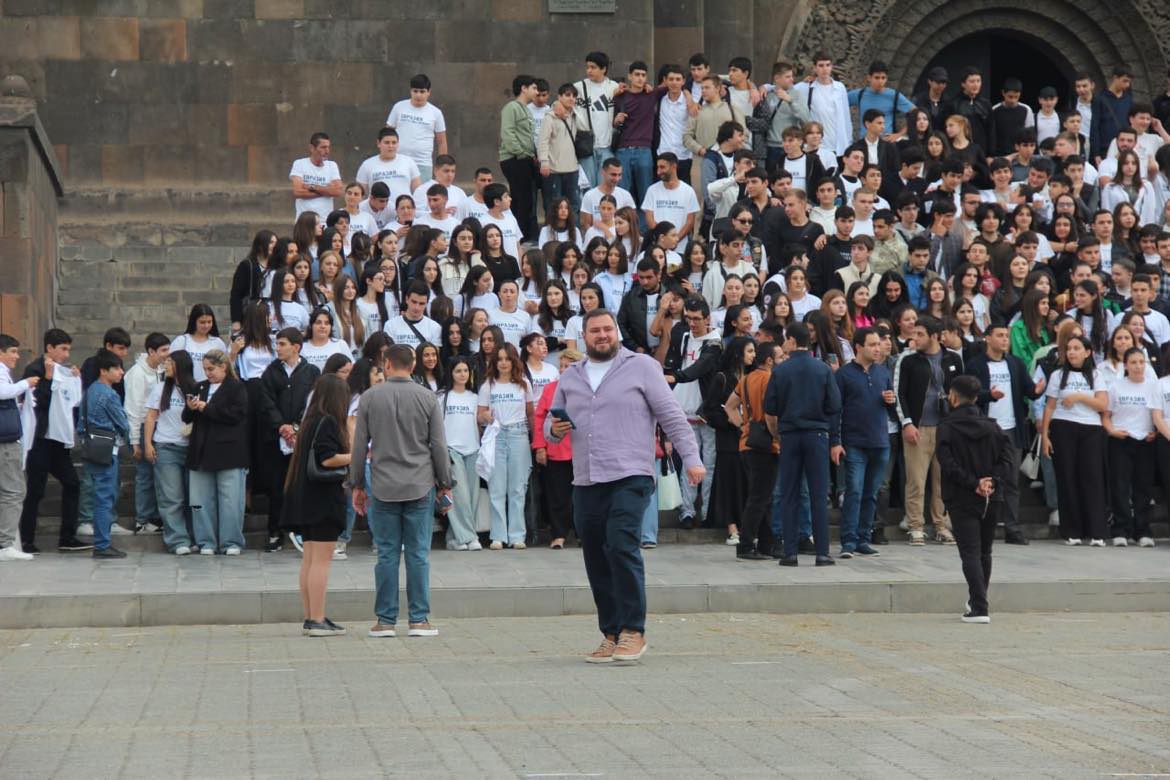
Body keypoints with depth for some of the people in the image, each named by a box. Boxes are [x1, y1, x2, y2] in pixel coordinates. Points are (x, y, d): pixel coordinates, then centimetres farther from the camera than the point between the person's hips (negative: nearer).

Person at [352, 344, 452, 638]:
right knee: (418, 554, 3)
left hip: (383, 489, 0)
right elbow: (439, 445, 2)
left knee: (387, 554, 4)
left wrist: (357, 485, 13)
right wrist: (445, 484, 11)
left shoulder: (369, 398, 1)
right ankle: (419, 619, 3)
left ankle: (386, 620, 6)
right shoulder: (428, 398, 0)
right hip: (420, 487, 0)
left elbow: (359, 445, 4)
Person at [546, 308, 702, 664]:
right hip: (585, 484, 5)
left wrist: (691, 458, -8)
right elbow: (550, 422, 22)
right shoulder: (570, 377, 17)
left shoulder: (641, 367, 3)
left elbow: (671, 416, 0)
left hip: (630, 478, -5)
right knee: (597, 562, 7)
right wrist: (554, 429, -2)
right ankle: (611, 635, 16)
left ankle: (633, 631, -14)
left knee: (622, 546, -20)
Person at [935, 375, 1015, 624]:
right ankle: (977, 600, 32)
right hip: (992, 499, 4)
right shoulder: (992, 427, 7)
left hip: (962, 500, -4)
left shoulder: (946, 428, -6)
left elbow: (949, 465, -15)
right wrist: (992, 482, -9)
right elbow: (1006, 459, -2)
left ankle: (979, 608, -16)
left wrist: (974, 484, -12)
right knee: (984, 552, 19)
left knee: (970, 553, -6)